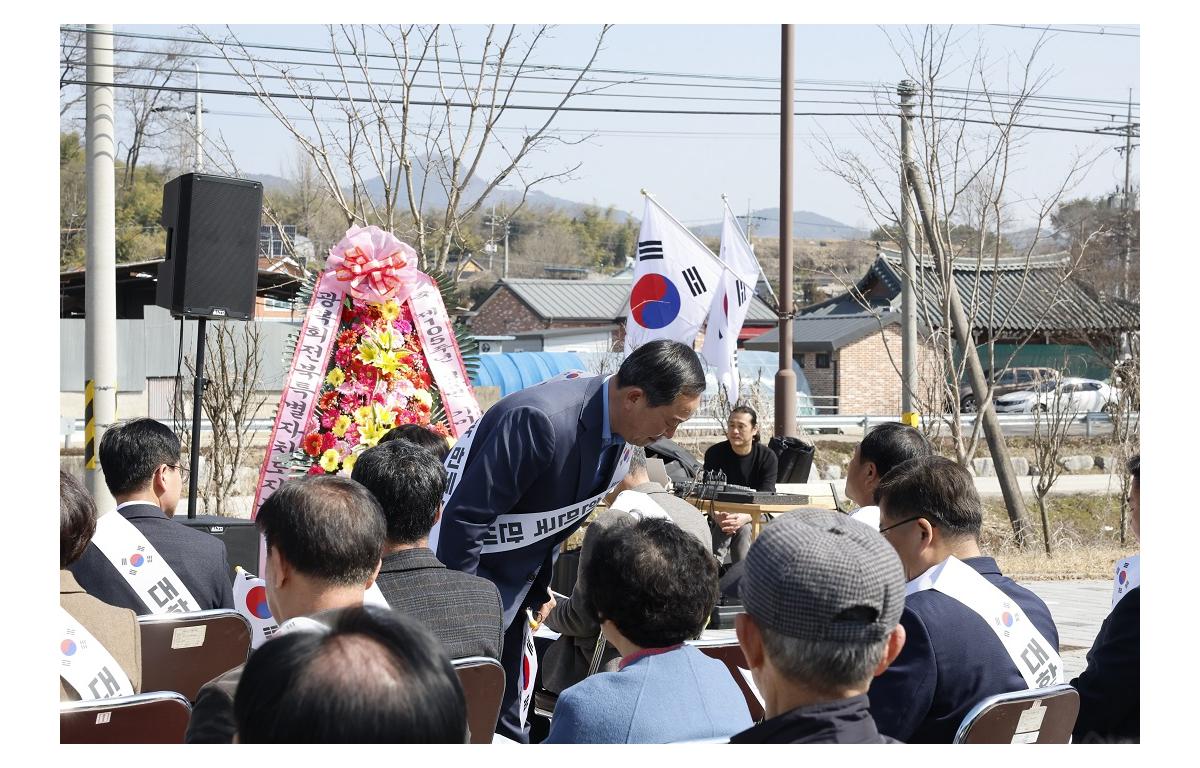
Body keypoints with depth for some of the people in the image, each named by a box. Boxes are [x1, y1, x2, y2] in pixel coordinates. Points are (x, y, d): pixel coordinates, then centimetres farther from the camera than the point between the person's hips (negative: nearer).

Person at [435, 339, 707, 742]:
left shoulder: (618, 442, -1)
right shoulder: (541, 420, -30)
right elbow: (464, 518, -26)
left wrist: (539, 591, 14)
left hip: (512, 596, 9)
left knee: (508, 723, 12)